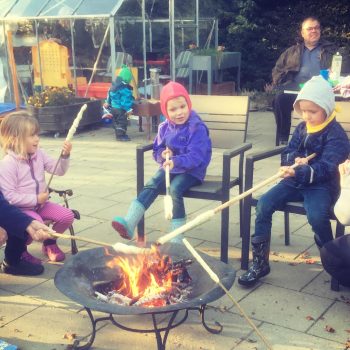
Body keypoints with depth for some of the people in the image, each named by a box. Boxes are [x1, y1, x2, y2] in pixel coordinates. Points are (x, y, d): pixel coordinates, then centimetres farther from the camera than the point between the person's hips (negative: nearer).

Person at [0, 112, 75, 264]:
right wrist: (35, 199, -22)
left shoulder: (39, 154, 1)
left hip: (41, 203, 7)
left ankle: (49, 242, 18)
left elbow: (59, 170, 4)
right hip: (20, 209, -7)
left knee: (67, 216, -8)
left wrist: (65, 155, -15)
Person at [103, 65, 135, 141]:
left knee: (116, 122, 17)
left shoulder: (114, 85, 8)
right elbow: (126, 99, -24)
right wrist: (129, 109, -21)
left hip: (113, 107, 10)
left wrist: (108, 102, 30)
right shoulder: (125, 88, -21)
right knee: (122, 122, -3)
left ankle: (118, 134, 26)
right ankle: (121, 135, -1)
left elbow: (109, 94, 19)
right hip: (120, 109, -10)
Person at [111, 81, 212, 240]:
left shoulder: (197, 128, -15)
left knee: (175, 189, -32)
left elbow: (196, 156, -24)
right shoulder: (164, 128, 5)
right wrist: (163, 154, -13)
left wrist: (176, 161, -41)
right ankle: (129, 224, -33)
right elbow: (157, 151, 13)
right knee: (151, 185, -21)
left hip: (191, 170, -5)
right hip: (168, 168, 5)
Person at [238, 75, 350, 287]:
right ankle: (260, 262, -8)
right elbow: (287, 154, 11)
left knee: (316, 215, -35)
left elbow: (325, 168, -24)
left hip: (321, 185, -6)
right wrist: (296, 160, -15)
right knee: (264, 204, -15)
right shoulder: (302, 128, 9)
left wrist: (299, 172, -42)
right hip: (295, 182, 6)